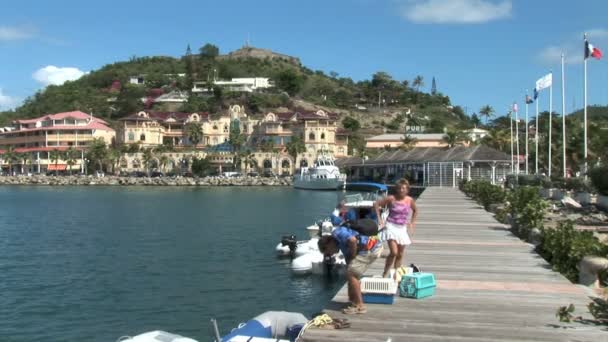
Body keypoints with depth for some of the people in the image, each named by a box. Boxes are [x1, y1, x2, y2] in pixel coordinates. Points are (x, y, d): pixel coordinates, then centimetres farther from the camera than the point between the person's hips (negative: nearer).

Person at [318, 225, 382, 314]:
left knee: (351, 274, -5)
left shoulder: (337, 233, -7)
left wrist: (353, 256, -10)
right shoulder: (341, 243, 22)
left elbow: (352, 240, -27)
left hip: (371, 249, -11)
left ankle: (359, 306, 2)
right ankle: (353, 301, 31)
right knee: (351, 274, 21)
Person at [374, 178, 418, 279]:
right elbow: (376, 204, -2)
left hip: (402, 229, 4)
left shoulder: (410, 200, 2)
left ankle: (395, 275, 21)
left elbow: (415, 210, 21)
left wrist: (412, 223, 13)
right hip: (391, 226, -4)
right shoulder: (391, 199, -8)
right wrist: (379, 219, -5)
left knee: (400, 255, 8)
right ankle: (385, 273, -2)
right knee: (394, 252, -17)